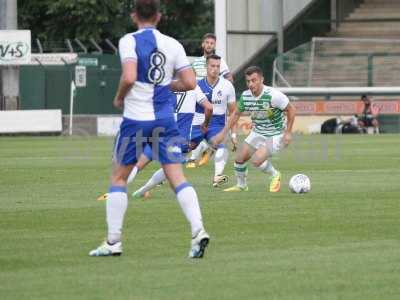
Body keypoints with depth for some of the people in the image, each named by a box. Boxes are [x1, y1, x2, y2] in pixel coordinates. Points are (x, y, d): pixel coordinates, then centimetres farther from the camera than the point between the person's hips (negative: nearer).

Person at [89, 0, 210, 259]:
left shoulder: (129, 41, -7)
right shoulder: (172, 44, 4)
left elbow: (129, 77, -21)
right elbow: (190, 83, 0)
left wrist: (119, 98, -2)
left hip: (136, 118, -2)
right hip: (165, 119, 3)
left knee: (119, 177, 12)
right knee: (177, 177, 0)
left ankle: (113, 241, 11)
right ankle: (198, 231, -17)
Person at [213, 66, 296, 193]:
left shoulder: (273, 95, -26)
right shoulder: (245, 96, -9)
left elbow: (291, 110, -14)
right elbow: (236, 114, 10)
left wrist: (288, 132, -15)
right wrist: (223, 133, 8)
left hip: (275, 136, -6)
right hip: (257, 133, 6)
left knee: (257, 161, -21)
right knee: (239, 158, 1)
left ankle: (275, 175, 9)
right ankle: (241, 185, 26)